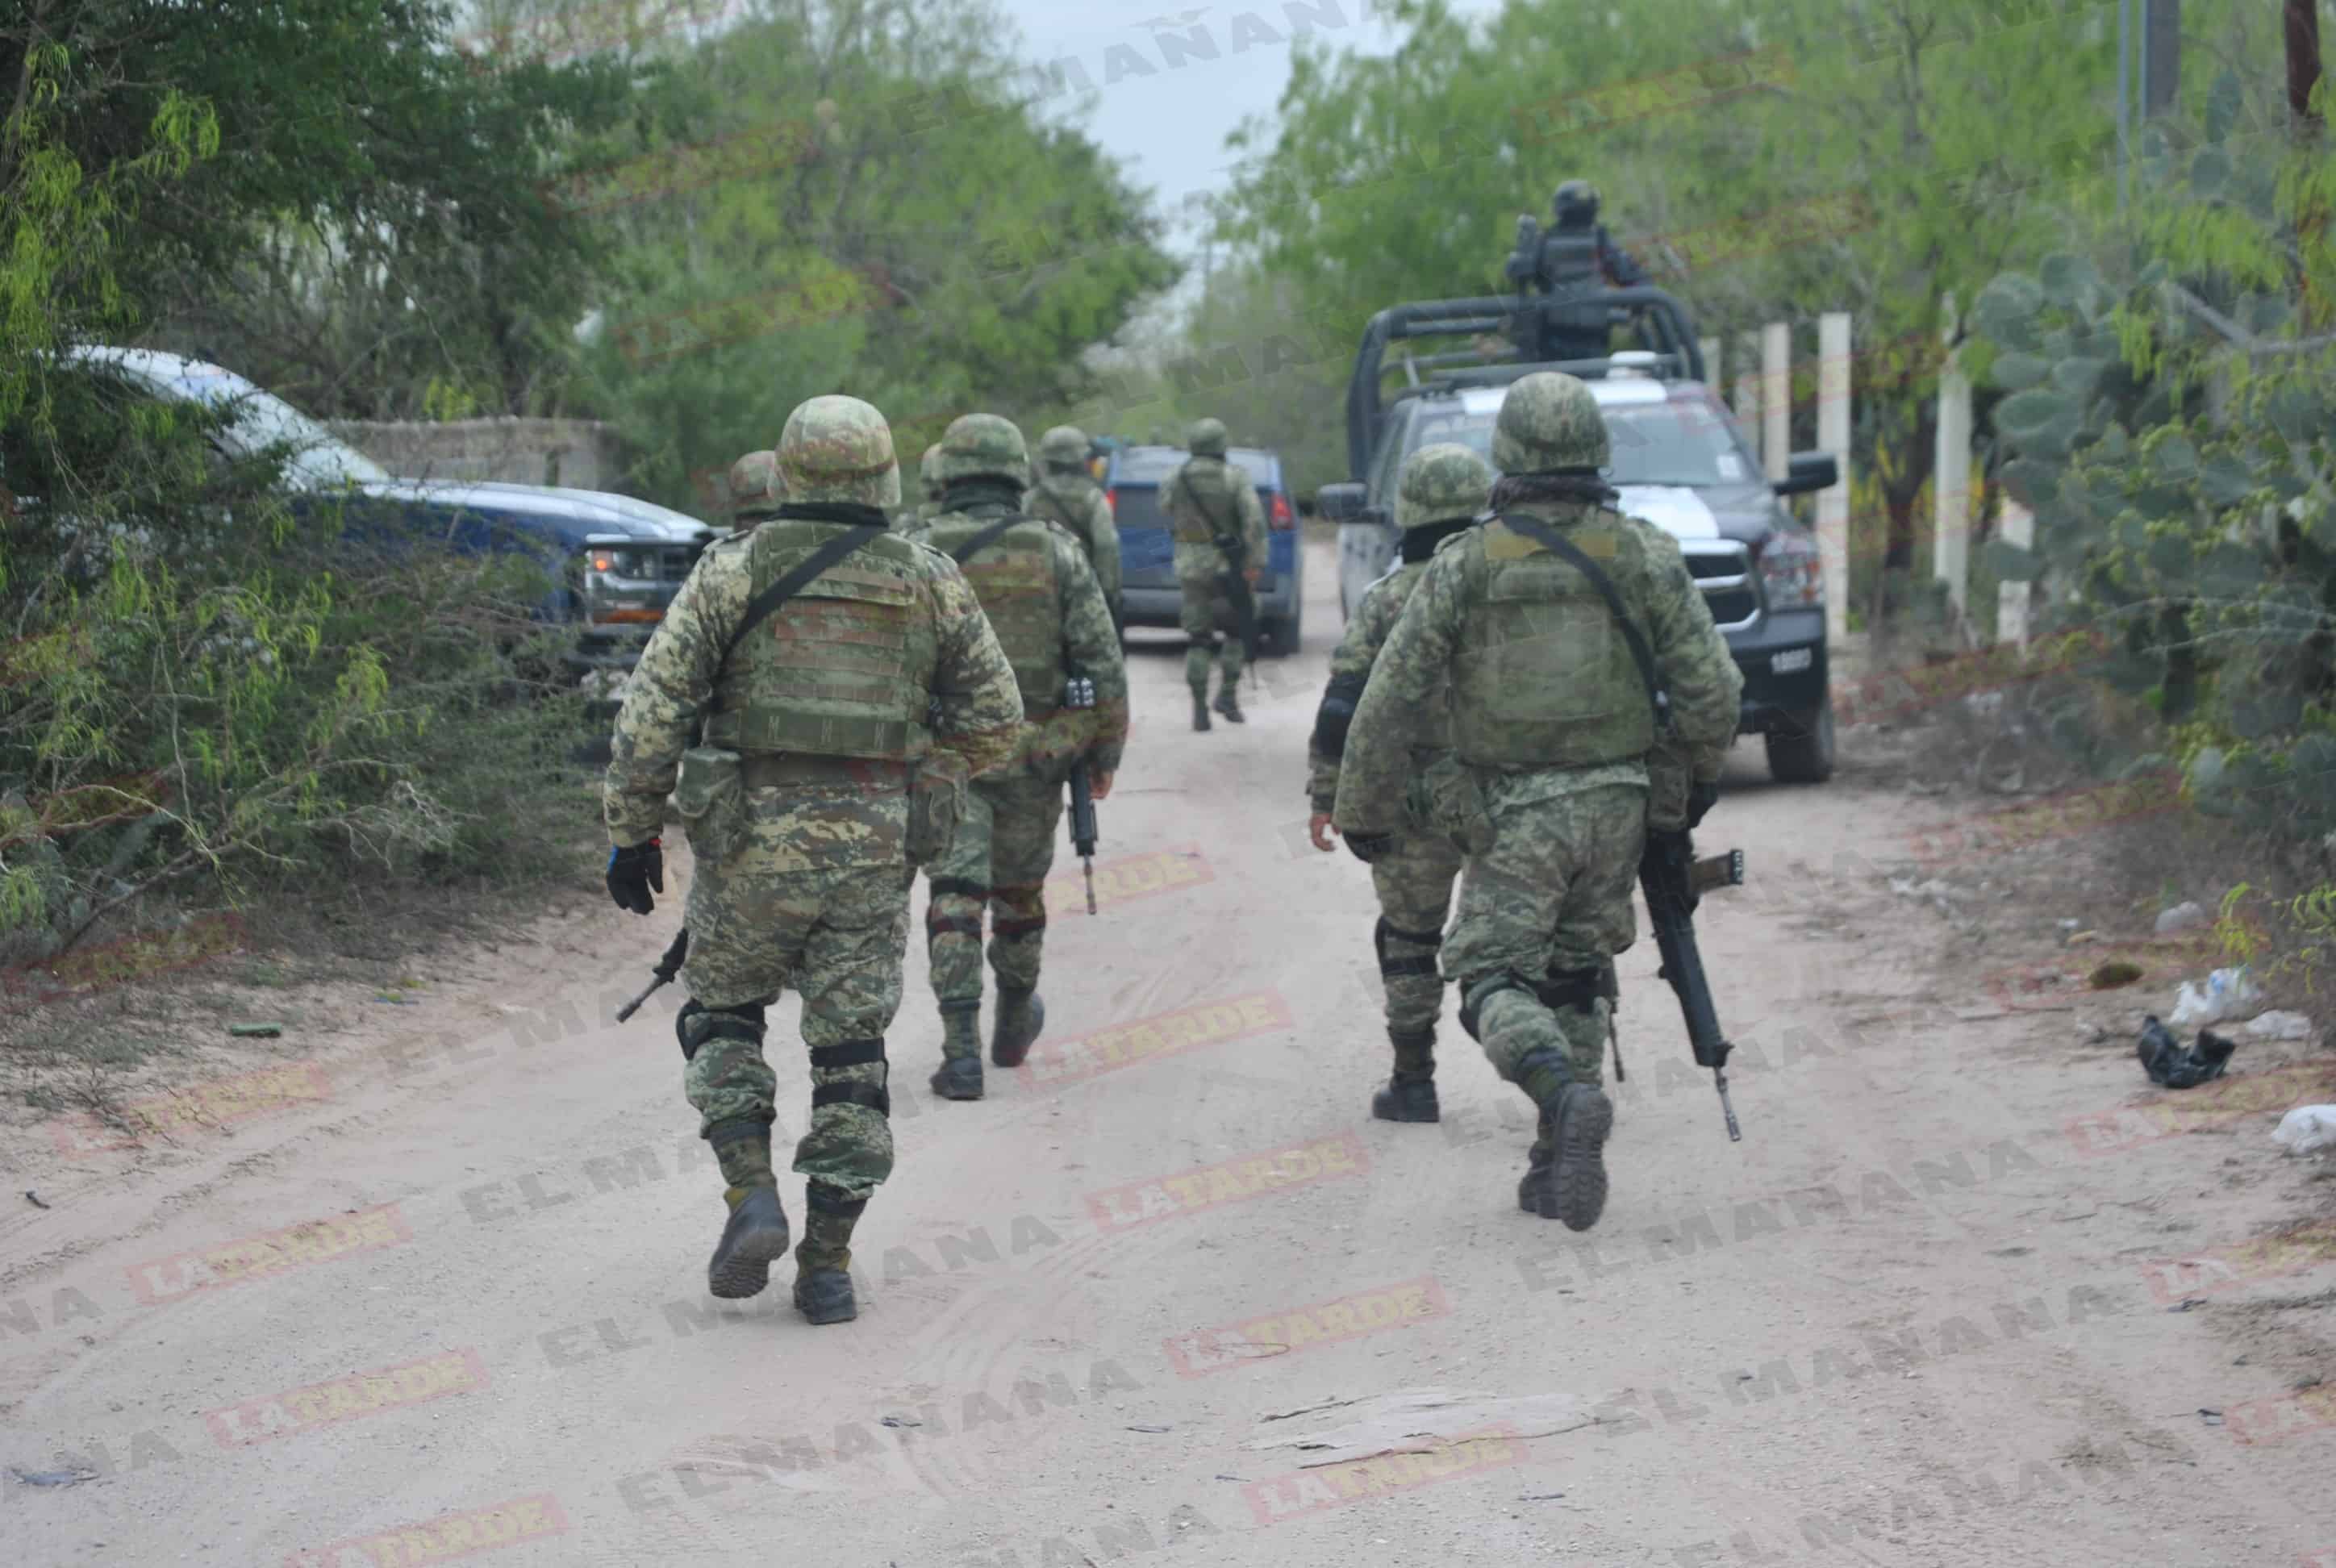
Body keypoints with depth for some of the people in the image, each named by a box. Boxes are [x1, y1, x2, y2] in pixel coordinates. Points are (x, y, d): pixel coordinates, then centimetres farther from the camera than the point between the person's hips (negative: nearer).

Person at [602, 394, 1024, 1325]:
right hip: (874, 851, 1)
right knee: (850, 1051, 8)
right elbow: (998, 719, 7)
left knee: (721, 1015, 18)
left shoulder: (736, 570, -3)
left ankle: (752, 1198, 0)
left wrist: (632, 830, -1)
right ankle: (827, 1265, 6)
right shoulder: (931, 585, 3)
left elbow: (653, 707, -7)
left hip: (753, 839, -1)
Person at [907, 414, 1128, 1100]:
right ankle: (1015, 1024, 38)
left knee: (955, 895, -4)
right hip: (1034, 758, 2)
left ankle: (962, 1050, -16)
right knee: (1020, 889, 20)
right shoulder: (1058, 552, -2)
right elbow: (1103, 661, -3)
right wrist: (1106, 750, 6)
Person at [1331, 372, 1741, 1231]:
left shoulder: (1464, 567, -8)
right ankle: (1560, 1164, 14)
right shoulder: (1646, 557, -4)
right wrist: (1698, 773, 16)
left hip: (1514, 817, -3)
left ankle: (1569, 1097, -27)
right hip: (1617, 805, 3)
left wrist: (1361, 811, 7)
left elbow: (1389, 703, -5)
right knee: (1575, 982, 17)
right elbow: (1711, 686, -3)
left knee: (1493, 985, 1)